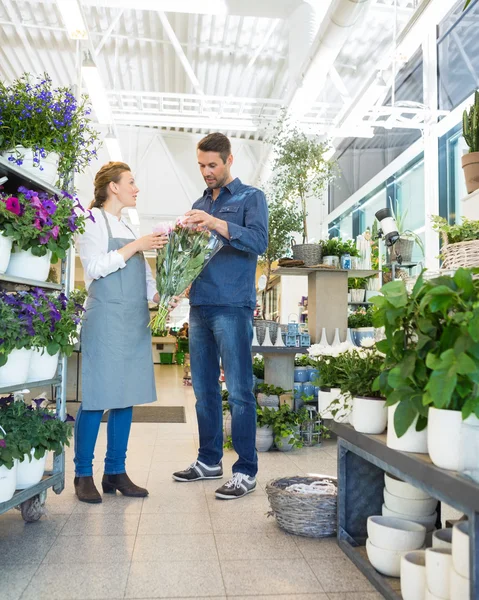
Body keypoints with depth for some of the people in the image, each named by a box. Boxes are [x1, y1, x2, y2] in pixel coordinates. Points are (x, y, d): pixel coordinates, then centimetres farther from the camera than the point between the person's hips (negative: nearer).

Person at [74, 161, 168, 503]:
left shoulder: (126, 227, 20)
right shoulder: (94, 220, 0)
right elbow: (95, 267, -13)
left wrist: (161, 295, 3)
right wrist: (136, 245, -13)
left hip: (135, 320, 7)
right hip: (106, 318, -7)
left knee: (126, 396, 7)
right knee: (98, 397, -3)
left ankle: (116, 472, 16)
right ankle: (84, 474, 9)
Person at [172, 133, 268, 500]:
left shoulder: (250, 197, 2)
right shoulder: (200, 205, 21)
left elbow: (259, 241, -14)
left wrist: (216, 224, -26)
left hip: (233, 307, -6)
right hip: (200, 306, 7)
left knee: (239, 390, -4)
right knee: (204, 389, 12)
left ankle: (246, 471, 6)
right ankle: (209, 461, 25)